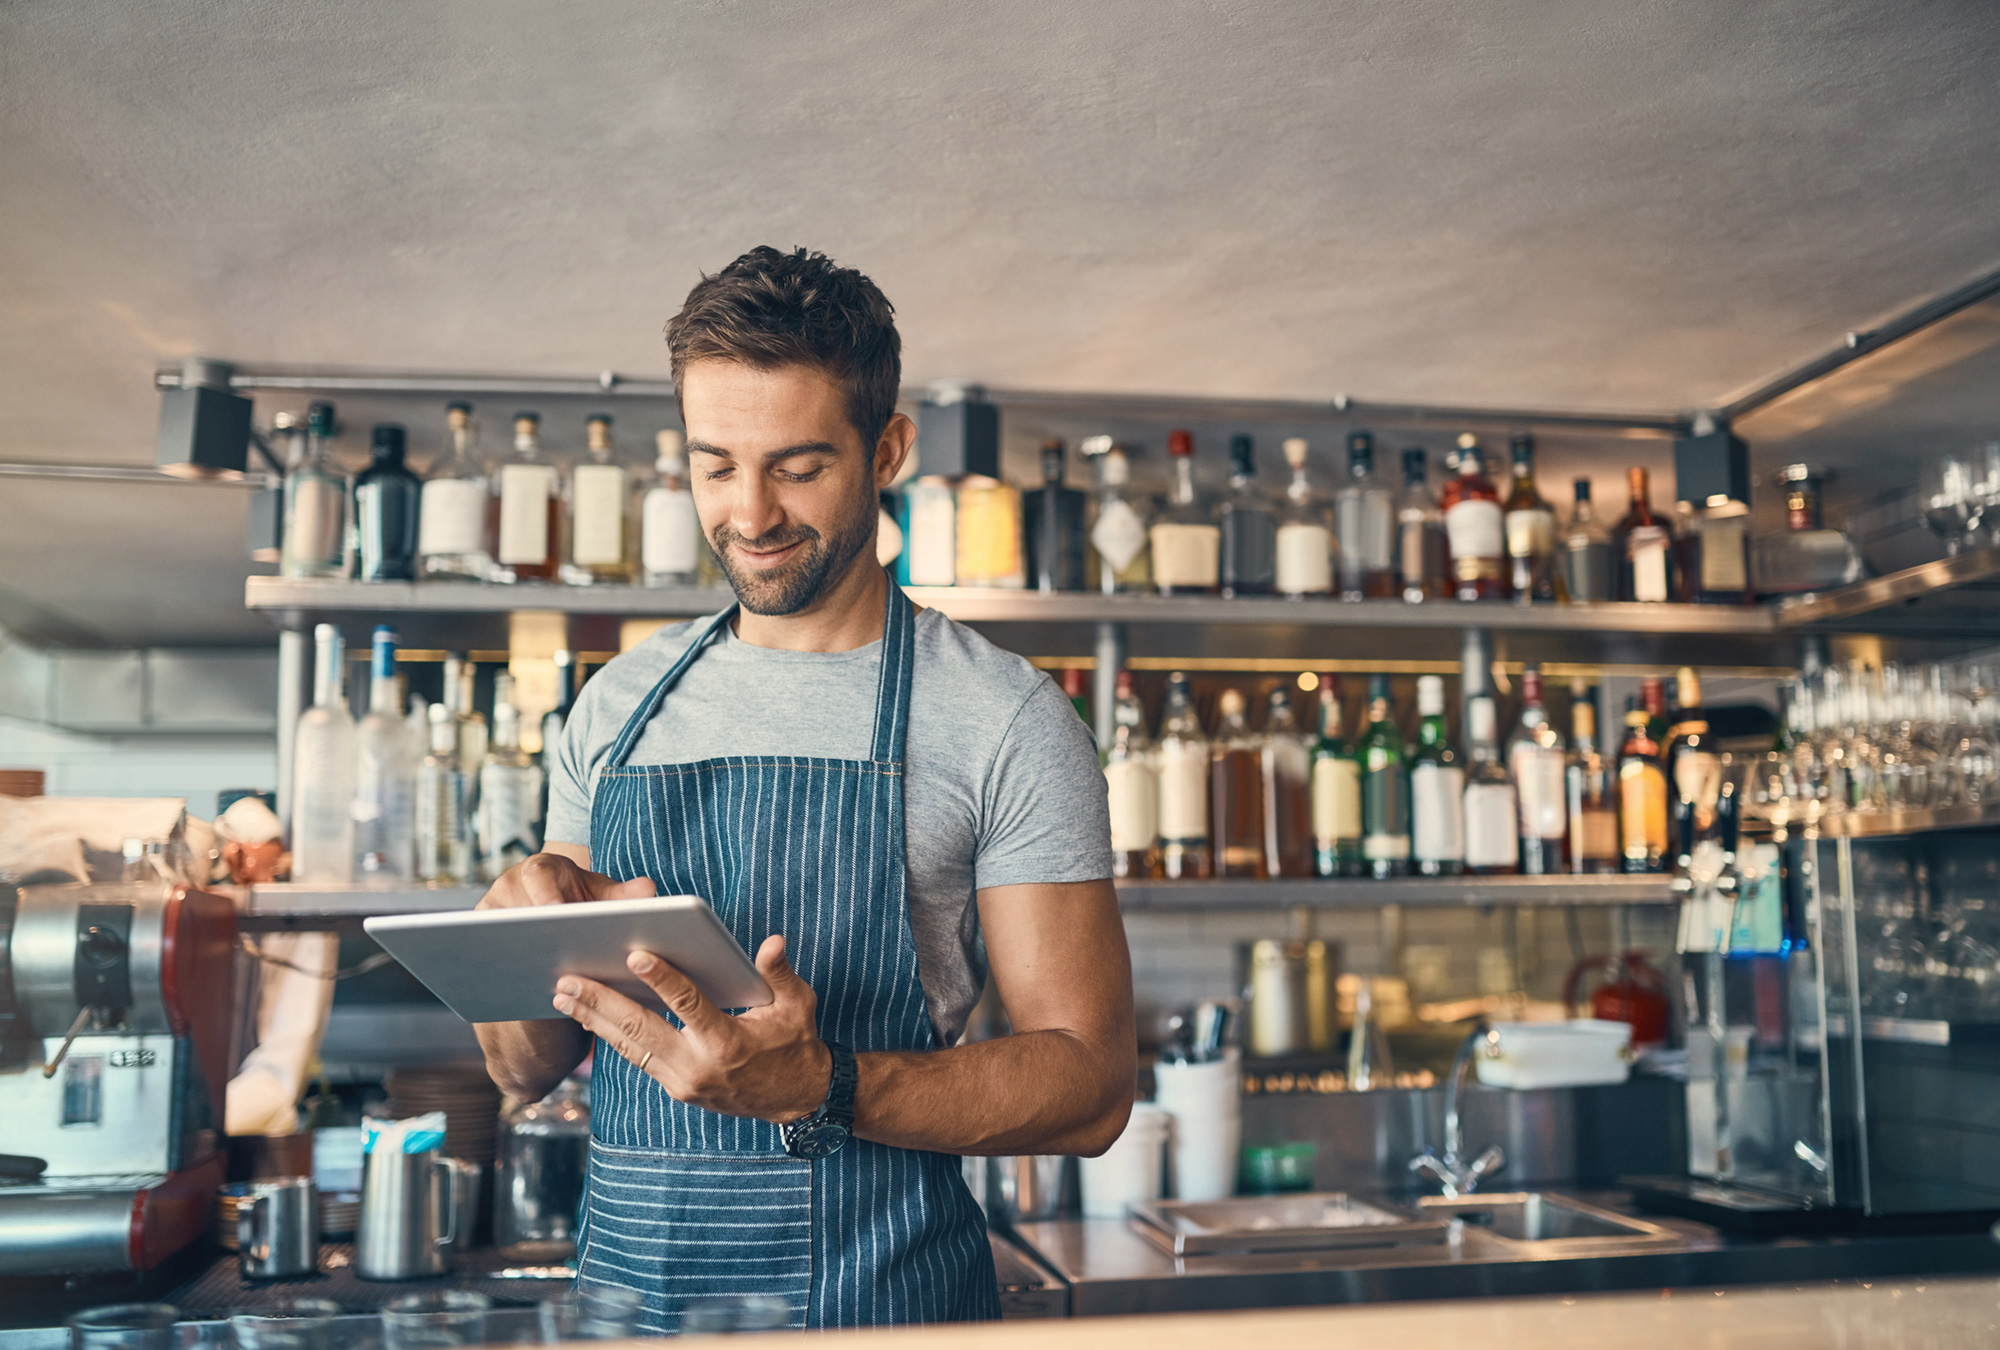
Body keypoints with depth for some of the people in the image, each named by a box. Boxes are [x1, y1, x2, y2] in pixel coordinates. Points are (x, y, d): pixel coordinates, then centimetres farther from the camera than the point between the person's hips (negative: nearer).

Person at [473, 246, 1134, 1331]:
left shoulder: (1004, 721, -6)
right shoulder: (616, 709, 7)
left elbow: (1088, 1084, -8)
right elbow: (526, 1073, 12)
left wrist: (819, 1087, -22)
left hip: (881, 1303, -4)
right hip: (622, 1286, 5)